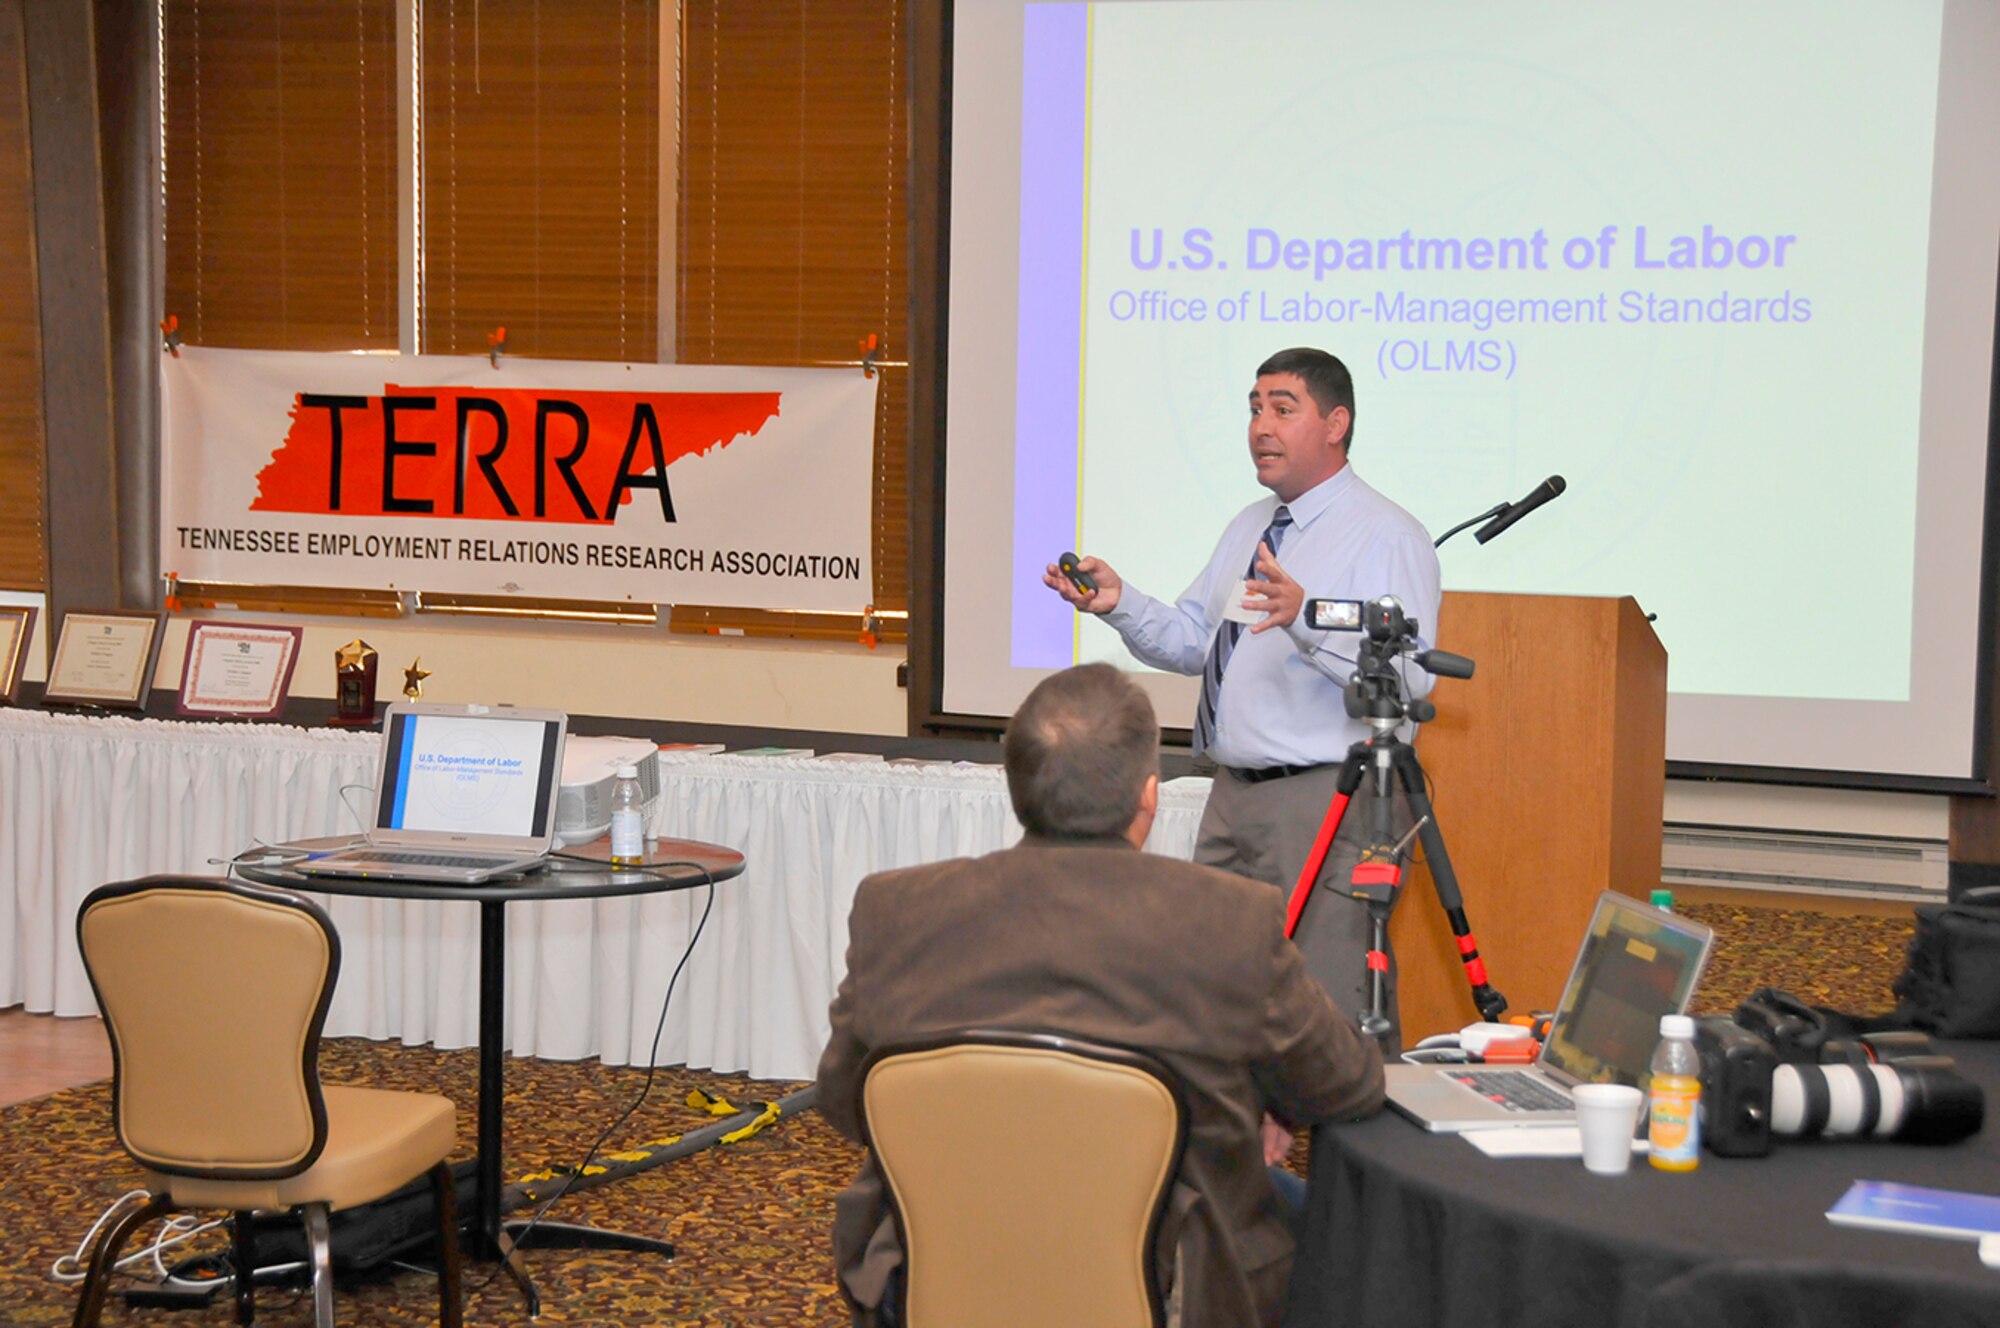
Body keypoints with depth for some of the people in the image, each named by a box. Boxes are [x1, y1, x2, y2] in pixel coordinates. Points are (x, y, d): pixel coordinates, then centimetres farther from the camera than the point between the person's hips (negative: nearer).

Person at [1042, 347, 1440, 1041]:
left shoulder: (1387, 536, -10)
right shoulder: (1248, 527, 18)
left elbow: (1409, 679, -23)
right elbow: (1190, 642, 17)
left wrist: (1305, 618, -36)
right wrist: (1120, 603, -1)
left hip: (1331, 806, -8)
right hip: (1233, 796, 8)